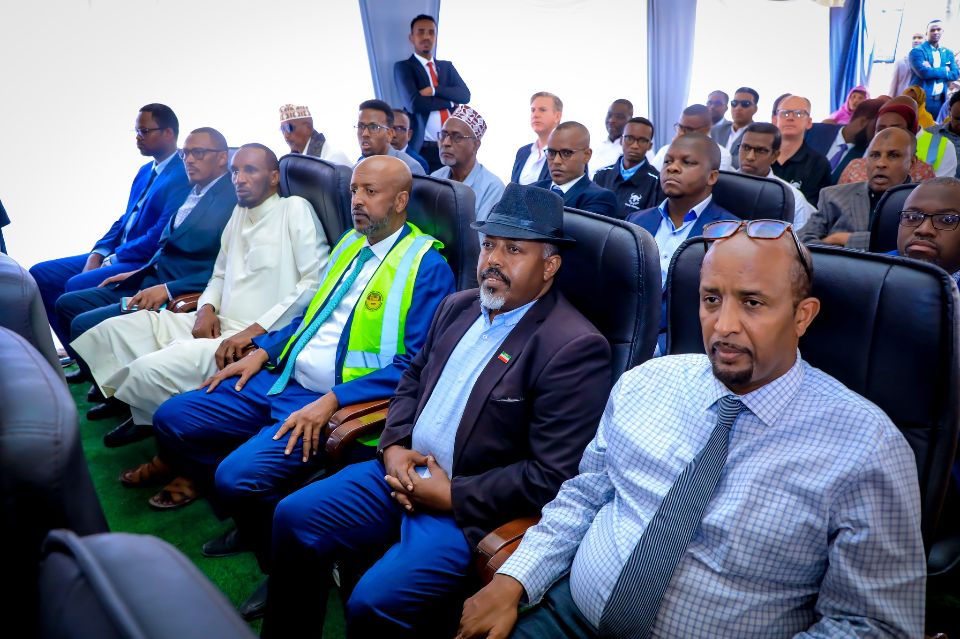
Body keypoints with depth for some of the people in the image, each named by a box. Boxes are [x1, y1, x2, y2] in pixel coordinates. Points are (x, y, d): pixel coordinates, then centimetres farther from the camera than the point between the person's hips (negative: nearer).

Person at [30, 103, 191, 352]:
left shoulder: (183, 177, -14)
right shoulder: (145, 171, 18)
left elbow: (159, 238, -20)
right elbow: (124, 220, 18)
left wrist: (112, 260, -13)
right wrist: (97, 254, 3)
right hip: (116, 255, 10)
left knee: (76, 286, -26)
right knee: (40, 274, 4)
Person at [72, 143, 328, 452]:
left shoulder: (295, 209, -6)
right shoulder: (239, 212, 19)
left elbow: (317, 281, -17)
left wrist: (257, 329, -20)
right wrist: (207, 308, 2)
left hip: (259, 337, -9)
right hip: (220, 324, 9)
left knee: (149, 369, -24)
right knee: (112, 329, 1)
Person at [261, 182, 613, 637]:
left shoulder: (576, 348, -19)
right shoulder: (458, 306, 7)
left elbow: (553, 477, -21)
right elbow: (412, 380, 17)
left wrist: (451, 495, -17)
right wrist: (394, 447, -2)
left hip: (471, 509, -7)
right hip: (405, 471, 8)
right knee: (293, 517, 4)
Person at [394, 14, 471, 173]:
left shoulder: (447, 66, 18)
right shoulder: (403, 67, 3)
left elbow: (465, 95, 2)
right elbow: (414, 104, -13)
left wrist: (434, 90, -11)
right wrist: (450, 102, -4)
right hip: (423, 149, -4)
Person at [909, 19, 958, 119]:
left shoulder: (948, 53, 15)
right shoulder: (917, 51, -4)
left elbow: (955, 74, 3)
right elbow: (923, 72, -18)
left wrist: (932, 71, -11)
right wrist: (944, 70, -4)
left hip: (941, 101, 6)